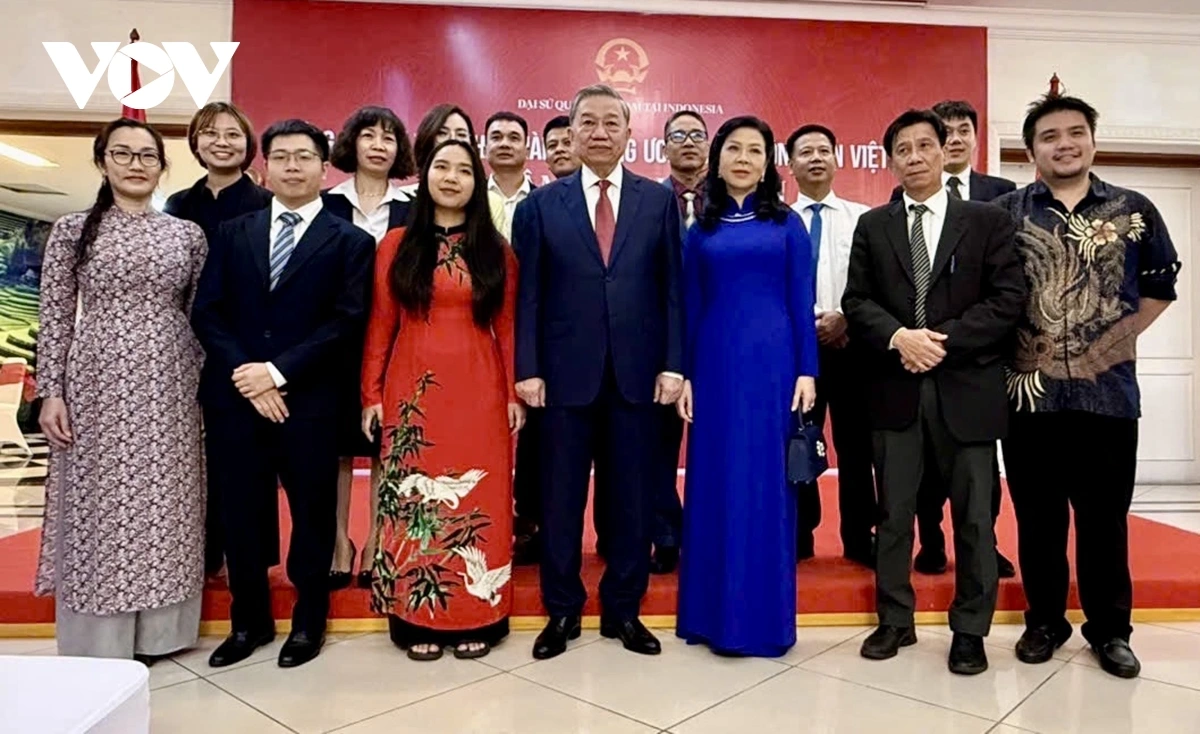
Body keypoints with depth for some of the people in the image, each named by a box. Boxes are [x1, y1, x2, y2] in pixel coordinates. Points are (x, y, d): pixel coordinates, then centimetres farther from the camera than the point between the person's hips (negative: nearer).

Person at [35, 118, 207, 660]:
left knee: (162, 502, 7)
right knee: (98, 503, 5)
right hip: (98, 385, -1)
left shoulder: (188, 234, 6)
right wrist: (51, 392, -6)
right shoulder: (72, 230, 3)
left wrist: (204, 385, 3)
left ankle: (155, 629, 21)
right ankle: (100, 639, 18)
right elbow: (54, 318, 1)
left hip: (167, 388, 2)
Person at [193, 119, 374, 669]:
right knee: (241, 511, 11)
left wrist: (277, 371, -15)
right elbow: (207, 312, 5)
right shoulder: (233, 233, 12)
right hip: (234, 396, 3)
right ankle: (249, 620, 30)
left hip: (310, 399, -3)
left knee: (312, 512, 8)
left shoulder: (350, 242, 2)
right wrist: (243, 374, -10)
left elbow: (347, 322, -9)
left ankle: (308, 620, 27)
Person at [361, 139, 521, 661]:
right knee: (414, 499, 4)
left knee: (479, 499, 3)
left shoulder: (496, 251, 8)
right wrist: (371, 394, -1)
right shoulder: (396, 246, 6)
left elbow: (507, 327, 5)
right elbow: (380, 326, 4)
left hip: (479, 392, 0)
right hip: (413, 390, 0)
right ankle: (417, 619, 17)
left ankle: (476, 618, 16)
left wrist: (514, 394, 0)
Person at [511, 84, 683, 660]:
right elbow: (528, 293, 2)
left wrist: (672, 364, -4)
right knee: (561, 496, 8)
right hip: (566, 372, 0)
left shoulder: (659, 200, 7)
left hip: (638, 372, 1)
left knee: (633, 495, 9)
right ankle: (562, 610, 24)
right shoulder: (541, 204, 6)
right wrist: (527, 368, -5)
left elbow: (672, 287, 4)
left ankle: (623, 609, 25)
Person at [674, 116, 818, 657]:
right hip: (715, 363, 1)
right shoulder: (701, 231, 10)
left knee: (768, 481, 3)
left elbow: (801, 303, 3)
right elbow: (691, 307, 8)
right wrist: (684, 375, 2)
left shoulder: (788, 224, 7)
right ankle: (715, 612, 16)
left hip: (773, 362, -1)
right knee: (716, 481, 5)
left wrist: (807, 370, -4)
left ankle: (765, 614, 16)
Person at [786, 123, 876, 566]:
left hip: (851, 344, 0)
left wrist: (845, 318, -14)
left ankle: (859, 538, 18)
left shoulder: (863, 218, 5)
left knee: (855, 445, 6)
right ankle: (798, 536, 20)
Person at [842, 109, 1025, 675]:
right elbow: (856, 301, 3)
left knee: (974, 517, 6)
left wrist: (944, 341, -14)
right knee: (893, 514, 9)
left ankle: (970, 630, 21)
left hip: (967, 388, -1)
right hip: (895, 389, 2)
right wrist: (899, 337, -14)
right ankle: (895, 620, 23)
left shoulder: (988, 221, 5)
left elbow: (1008, 299, -3)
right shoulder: (872, 226, 10)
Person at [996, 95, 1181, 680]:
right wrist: (1011, 347, -2)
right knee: (1037, 516, 9)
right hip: (1030, 390, 0)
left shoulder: (1134, 210, 6)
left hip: (1108, 389, 1)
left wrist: (1115, 340, 3)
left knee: (1105, 516, 8)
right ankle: (1044, 621, 24)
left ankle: (1110, 630, 23)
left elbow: (1160, 288, 12)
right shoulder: (1004, 214, 2)